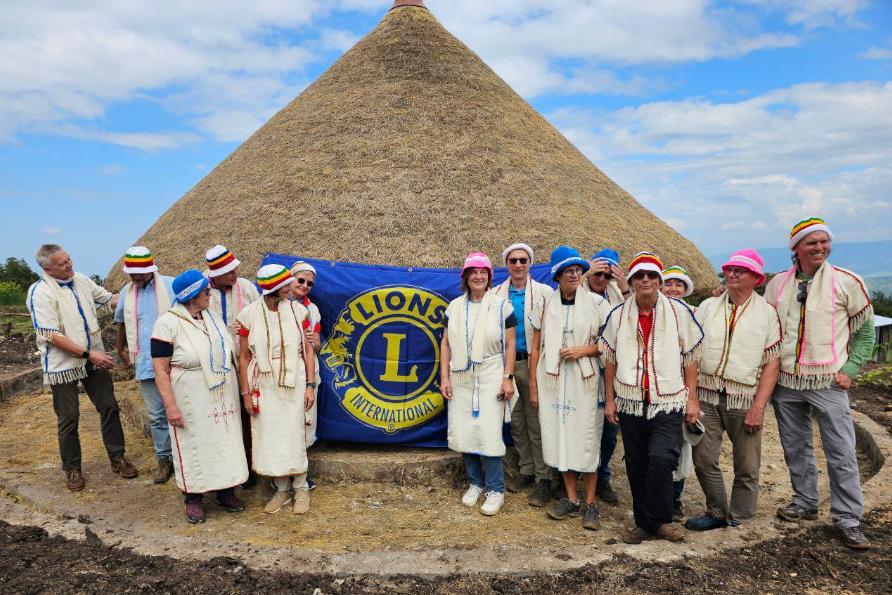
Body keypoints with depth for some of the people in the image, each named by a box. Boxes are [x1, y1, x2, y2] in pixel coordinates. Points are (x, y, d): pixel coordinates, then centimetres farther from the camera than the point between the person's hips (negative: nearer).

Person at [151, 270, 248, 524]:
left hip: (223, 396, 6)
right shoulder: (168, 323, -13)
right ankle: (194, 499, 22)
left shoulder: (212, 316, 5)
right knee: (194, 445, 5)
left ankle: (226, 491, 27)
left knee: (225, 440, 12)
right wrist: (170, 405, -19)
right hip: (192, 400, -5)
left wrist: (239, 387, 11)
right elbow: (160, 369, -15)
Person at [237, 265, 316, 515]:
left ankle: (300, 488, 23)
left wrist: (310, 386, -5)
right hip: (264, 386, 1)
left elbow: (308, 350, 0)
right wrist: (246, 393, -1)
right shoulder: (249, 315, -6)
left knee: (294, 435, 4)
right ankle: (282, 489, 26)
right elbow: (244, 357, 0)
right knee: (269, 437, 8)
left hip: (294, 383, 0)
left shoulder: (297, 311, -5)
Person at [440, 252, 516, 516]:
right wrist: (444, 377, 2)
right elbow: (446, 343, 8)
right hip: (461, 377, 4)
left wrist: (507, 378, -7)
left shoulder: (502, 305, -1)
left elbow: (510, 344, -1)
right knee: (462, 432, 5)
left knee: (488, 432, -7)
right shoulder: (455, 306, 8)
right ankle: (475, 483, 23)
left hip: (490, 377, -3)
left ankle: (495, 490, 8)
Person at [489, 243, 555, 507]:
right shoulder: (496, 294, 7)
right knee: (516, 421, 13)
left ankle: (544, 479, 8)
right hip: (506, 363, 4)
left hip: (533, 364, -3)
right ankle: (526, 470, 27)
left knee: (537, 423, -1)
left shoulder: (544, 293, 0)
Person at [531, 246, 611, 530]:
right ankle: (571, 499, 23)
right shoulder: (546, 304, 6)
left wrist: (584, 350, -13)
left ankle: (590, 503, 17)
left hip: (585, 379, -2)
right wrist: (534, 386, 5)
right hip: (552, 379, 2)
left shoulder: (596, 302, 0)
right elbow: (536, 347, 8)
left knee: (586, 440, 1)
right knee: (559, 436, 7)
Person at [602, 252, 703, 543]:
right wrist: (610, 399, 8)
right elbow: (611, 359, 10)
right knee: (636, 466, 9)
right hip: (630, 403, 3)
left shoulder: (679, 311, 0)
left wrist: (692, 398, 1)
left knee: (660, 459, -17)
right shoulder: (618, 315, 5)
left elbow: (690, 357, 3)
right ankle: (643, 522, 26)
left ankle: (657, 520, 4)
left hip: (668, 402, -2)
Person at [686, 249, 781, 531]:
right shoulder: (707, 307, 8)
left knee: (747, 467, 7)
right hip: (706, 396, 2)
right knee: (704, 460, 5)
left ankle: (739, 519, 25)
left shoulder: (767, 312, 2)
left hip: (744, 399, -2)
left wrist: (759, 406, -10)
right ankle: (717, 512, 24)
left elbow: (772, 362, -3)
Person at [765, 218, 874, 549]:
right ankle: (805, 503, 31)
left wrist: (849, 369, -6)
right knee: (795, 448, 14)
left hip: (828, 382, -3)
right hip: (785, 382, 3)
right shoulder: (777, 283, 5)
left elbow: (865, 329, 3)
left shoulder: (846, 282, -3)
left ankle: (848, 519, 11)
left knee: (841, 453, -1)